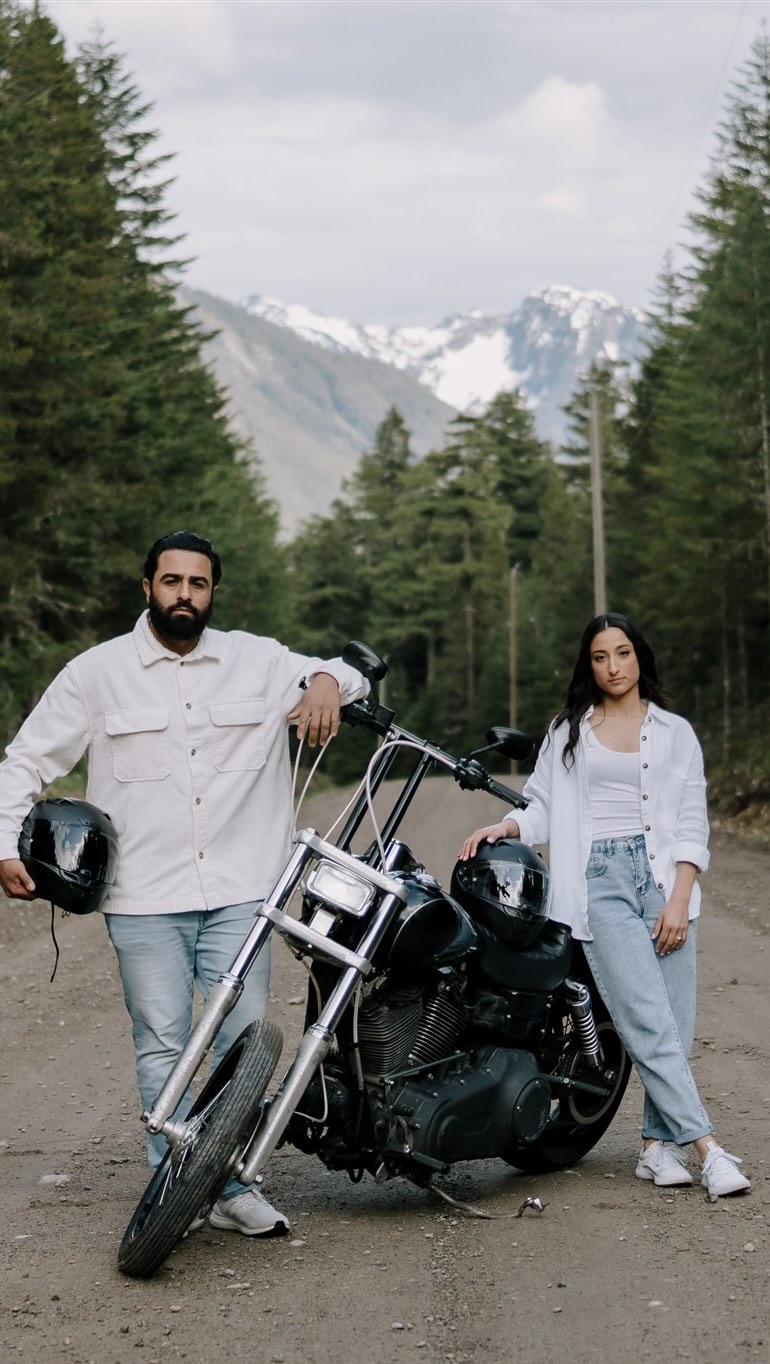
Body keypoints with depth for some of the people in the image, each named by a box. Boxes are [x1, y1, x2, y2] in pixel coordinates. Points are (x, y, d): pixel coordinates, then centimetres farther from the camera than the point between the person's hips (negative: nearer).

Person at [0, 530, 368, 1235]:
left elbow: (351, 672, 17)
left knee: (245, 1043, 1)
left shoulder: (258, 661, 8)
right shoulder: (97, 671, 5)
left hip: (240, 893, 1)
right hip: (145, 899, -1)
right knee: (162, 1047, 0)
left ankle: (234, 1186, 12)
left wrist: (328, 680, -8)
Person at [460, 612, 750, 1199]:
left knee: (673, 1021, -6)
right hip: (599, 880, -1)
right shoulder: (566, 732, 17)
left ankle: (658, 1143, 4)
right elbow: (543, 809, 13)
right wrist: (503, 827, -7)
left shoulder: (675, 732, 13)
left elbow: (692, 823, 6)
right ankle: (709, 1147, -17)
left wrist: (678, 899, -5)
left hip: (664, 875, 1)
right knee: (648, 1022, -13)